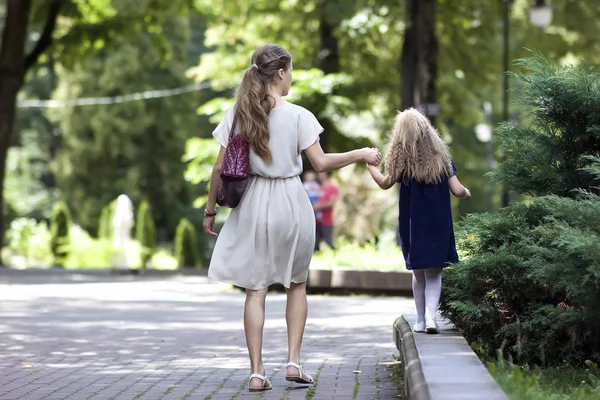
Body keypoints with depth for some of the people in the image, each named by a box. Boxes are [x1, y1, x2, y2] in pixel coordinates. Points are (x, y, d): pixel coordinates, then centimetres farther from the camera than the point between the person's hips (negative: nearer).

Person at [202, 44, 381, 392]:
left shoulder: (238, 114, 1)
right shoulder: (298, 116, -8)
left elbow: (220, 167, 1)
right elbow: (321, 164, -10)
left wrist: (210, 210, 10)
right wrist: (361, 155, 3)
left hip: (253, 204, 2)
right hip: (290, 203, -2)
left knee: (255, 290, 6)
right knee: (297, 284, 17)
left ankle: (257, 371, 3)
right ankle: (294, 360, 10)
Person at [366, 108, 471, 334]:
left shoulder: (402, 160, -3)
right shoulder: (441, 156, -2)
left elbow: (385, 184, 11)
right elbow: (457, 190, -2)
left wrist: (370, 165, 26)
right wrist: (466, 193, 21)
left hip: (413, 224, 0)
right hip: (438, 223, 0)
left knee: (418, 272, 13)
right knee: (434, 272, 5)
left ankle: (420, 320, 16)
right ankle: (431, 315, -15)